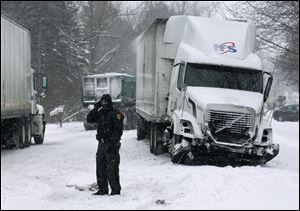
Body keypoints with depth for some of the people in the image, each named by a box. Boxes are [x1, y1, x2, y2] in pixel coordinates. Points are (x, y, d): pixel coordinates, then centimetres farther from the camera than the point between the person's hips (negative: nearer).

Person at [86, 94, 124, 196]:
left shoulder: (115, 114, -9)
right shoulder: (100, 113, 12)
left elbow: (118, 131, -13)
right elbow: (89, 119, 11)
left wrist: (113, 144, -20)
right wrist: (96, 108, 2)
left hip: (111, 145, -7)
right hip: (101, 144, 7)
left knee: (111, 169, -6)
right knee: (100, 167, 11)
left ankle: (116, 190, 2)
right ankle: (103, 190, 20)